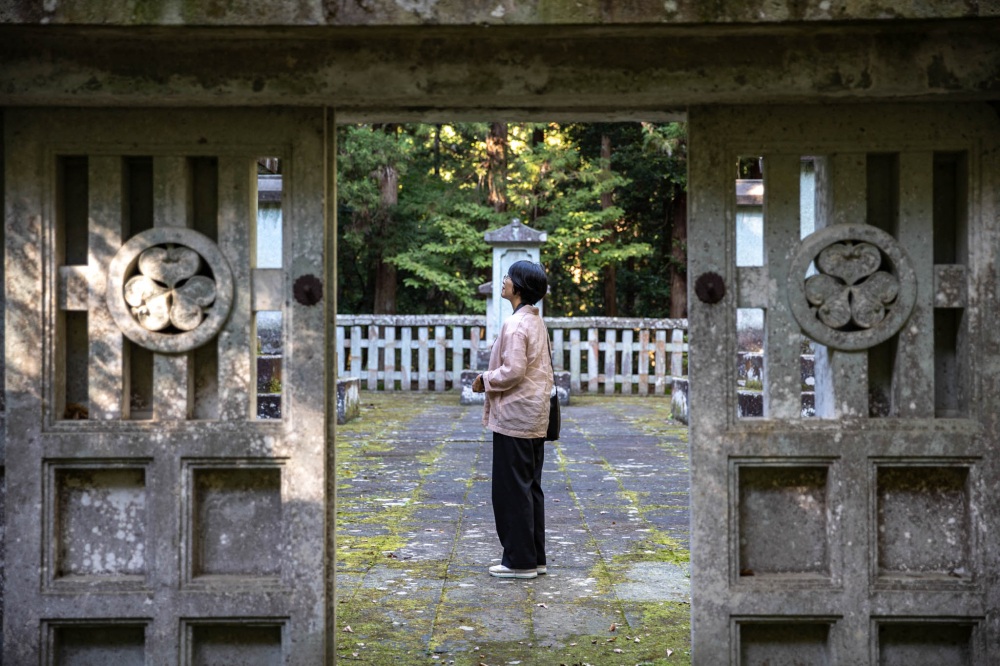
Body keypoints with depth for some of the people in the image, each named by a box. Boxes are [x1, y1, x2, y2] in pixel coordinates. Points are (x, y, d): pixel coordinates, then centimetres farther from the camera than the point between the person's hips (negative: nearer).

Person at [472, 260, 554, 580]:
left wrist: (485, 380, -7)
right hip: (535, 418, 10)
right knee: (531, 487, 14)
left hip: (514, 417, -10)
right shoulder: (537, 321, 13)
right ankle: (534, 557, 20)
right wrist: (491, 379, 16)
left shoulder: (515, 324, -17)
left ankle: (519, 560, 4)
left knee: (512, 489, -2)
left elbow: (512, 371, -24)